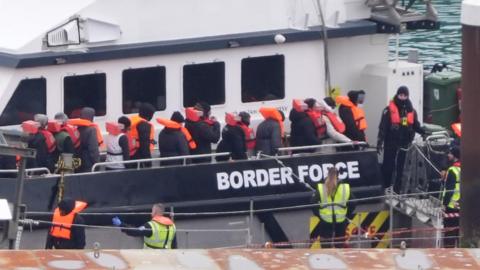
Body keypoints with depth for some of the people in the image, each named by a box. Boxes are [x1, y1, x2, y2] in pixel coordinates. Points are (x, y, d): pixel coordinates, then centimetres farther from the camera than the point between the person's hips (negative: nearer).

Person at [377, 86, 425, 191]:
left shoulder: (411, 111, 9)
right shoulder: (389, 110, -4)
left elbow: (416, 126, 14)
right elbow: (383, 127, -6)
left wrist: (424, 132, -4)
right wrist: (380, 142, -11)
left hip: (405, 143, 4)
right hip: (391, 143, -4)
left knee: (402, 167, 6)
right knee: (388, 166, 1)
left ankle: (398, 189, 12)